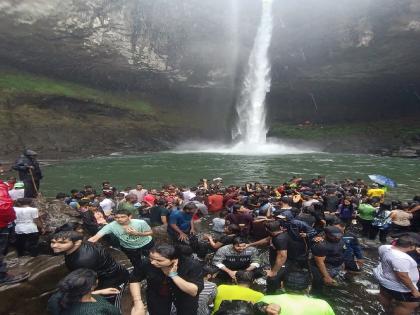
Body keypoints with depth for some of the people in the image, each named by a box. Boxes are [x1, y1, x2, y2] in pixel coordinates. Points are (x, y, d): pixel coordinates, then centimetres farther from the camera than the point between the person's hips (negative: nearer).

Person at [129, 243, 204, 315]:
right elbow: (134, 280, -9)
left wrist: (174, 275, -41)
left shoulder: (192, 265, -32)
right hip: (157, 294, 1)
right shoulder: (147, 264, -27)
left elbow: (195, 291, -34)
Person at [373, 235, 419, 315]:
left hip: (383, 278, 10)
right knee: (410, 306, 10)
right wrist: (413, 290, -19)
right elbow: (402, 276, -31)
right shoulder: (400, 258, -35)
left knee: (385, 295, 29)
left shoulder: (385, 247, -9)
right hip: (398, 287, -10)